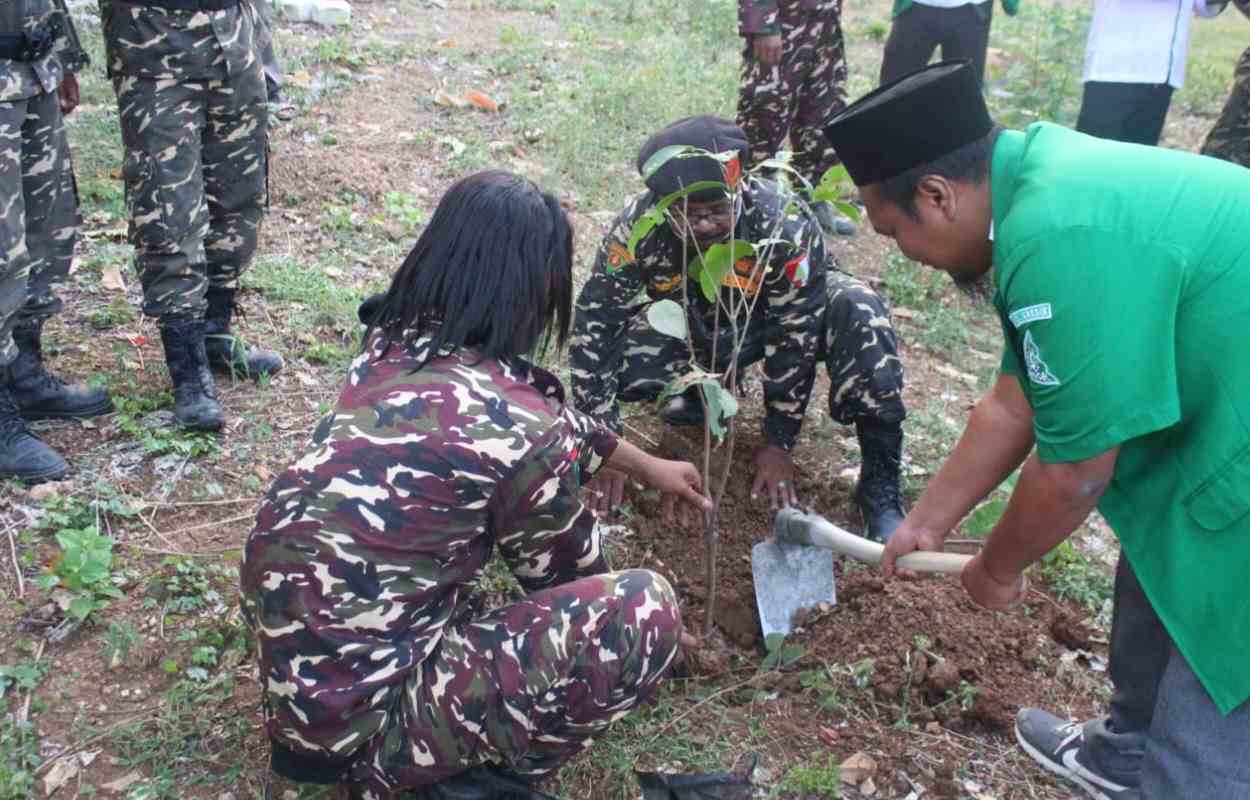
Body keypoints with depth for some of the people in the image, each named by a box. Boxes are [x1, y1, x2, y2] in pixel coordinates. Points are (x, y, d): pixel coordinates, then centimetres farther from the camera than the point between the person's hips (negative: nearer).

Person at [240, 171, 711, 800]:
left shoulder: (393, 343, 1)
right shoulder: (522, 431, -20)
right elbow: (566, 575, 1)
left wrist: (646, 465, 33)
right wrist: (653, 631, 23)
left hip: (287, 658, 8)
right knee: (646, 609, -10)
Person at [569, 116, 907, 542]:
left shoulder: (784, 222, -36)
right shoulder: (638, 227, -30)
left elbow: (795, 335, -27)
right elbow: (594, 327, -25)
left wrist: (779, 442, -21)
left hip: (781, 313, -2)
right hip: (696, 324, 2)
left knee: (858, 309, -35)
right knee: (621, 366, -26)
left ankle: (879, 482, -22)